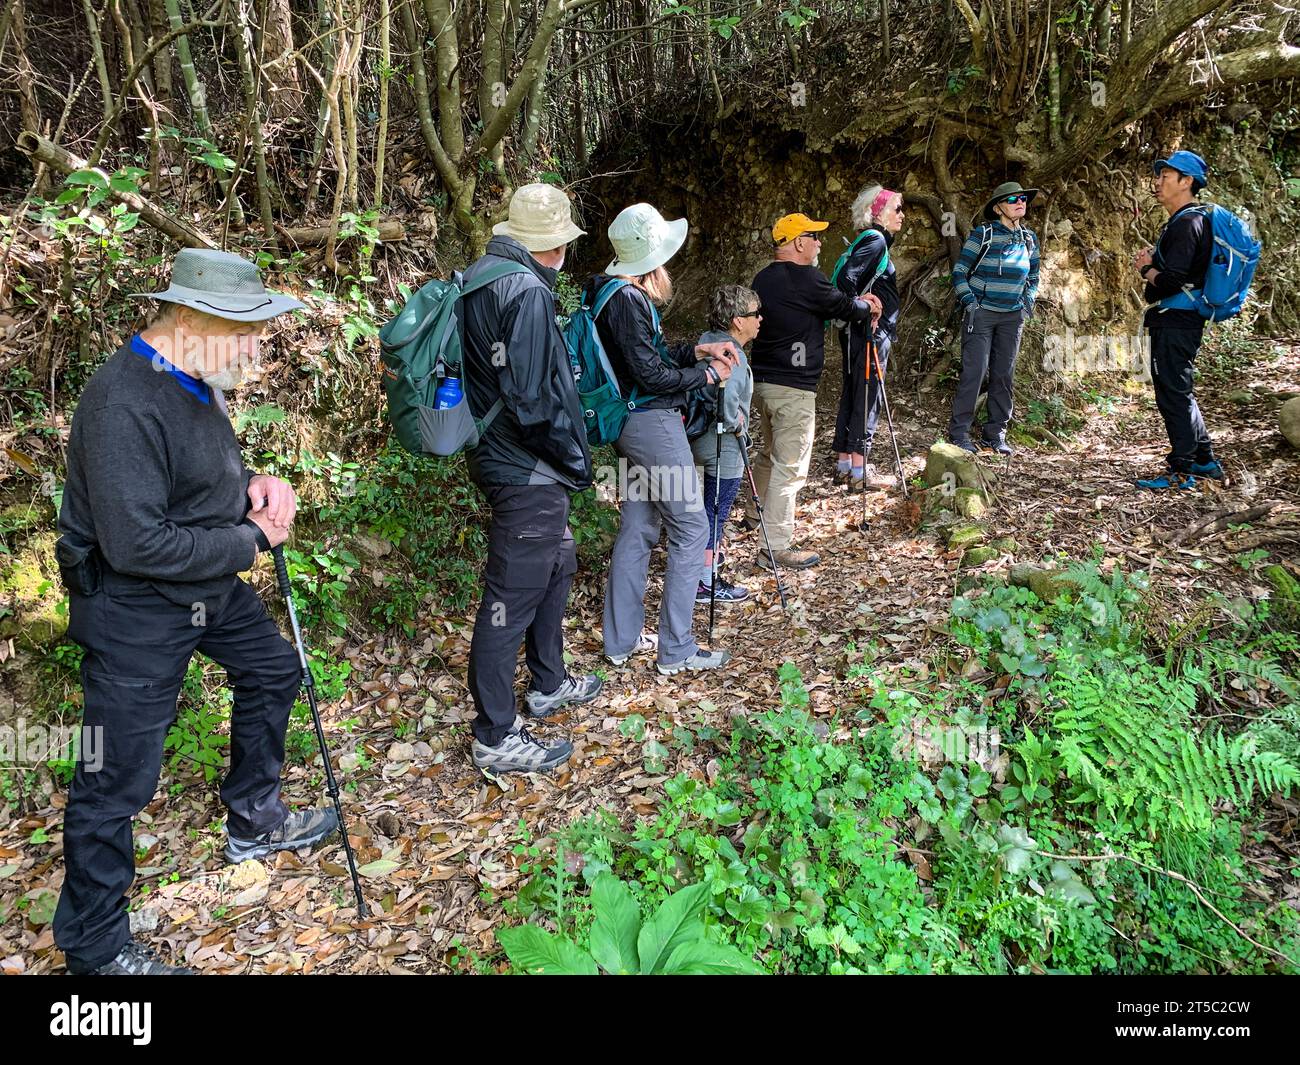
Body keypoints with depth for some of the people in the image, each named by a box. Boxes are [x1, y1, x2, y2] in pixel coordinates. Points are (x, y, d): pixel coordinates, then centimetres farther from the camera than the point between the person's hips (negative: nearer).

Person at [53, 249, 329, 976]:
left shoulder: (198, 380, 1)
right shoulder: (124, 403, -28)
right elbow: (137, 544, -31)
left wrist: (256, 485, -4)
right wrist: (251, 541, -19)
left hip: (211, 586, 10)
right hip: (134, 610, -10)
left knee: (273, 671, 23)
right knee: (120, 778, 1)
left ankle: (253, 820, 44)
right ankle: (94, 947, 22)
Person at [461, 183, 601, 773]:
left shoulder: (479, 276, 10)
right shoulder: (527, 292, -20)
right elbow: (534, 398, -25)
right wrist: (576, 460, -11)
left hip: (502, 454, 11)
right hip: (527, 470, -10)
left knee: (555, 566, 24)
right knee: (513, 596, -2)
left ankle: (549, 684, 40)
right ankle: (496, 739, 11)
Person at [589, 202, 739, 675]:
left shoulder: (622, 293, 12)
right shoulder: (627, 299, -18)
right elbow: (651, 374, -19)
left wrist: (698, 350, 11)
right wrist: (707, 374, -8)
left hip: (635, 424, 10)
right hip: (652, 423, -10)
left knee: (638, 528, 14)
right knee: (690, 528, -2)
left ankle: (622, 639, 23)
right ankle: (676, 650, 4)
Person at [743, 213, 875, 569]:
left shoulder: (764, 278, 12)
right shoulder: (805, 278, -15)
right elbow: (843, 307, -2)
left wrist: (856, 302, 21)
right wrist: (867, 307, 18)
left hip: (762, 380, 9)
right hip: (792, 388, -9)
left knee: (769, 453, 27)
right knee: (790, 467, -5)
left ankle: (754, 514, 43)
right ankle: (777, 548, -4)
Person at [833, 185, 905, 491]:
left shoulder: (871, 240, 17)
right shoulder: (875, 240, -12)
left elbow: (846, 280, 18)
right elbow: (846, 279, -24)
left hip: (858, 333, 10)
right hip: (870, 333, -10)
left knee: (852, 395, 12)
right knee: (867, 399, -6)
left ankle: (844, 465, 18)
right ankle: (859, 472, -2)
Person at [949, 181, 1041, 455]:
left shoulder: (1029, 238, 10)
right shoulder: (982, 233, -6)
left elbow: (1033, 277, 21)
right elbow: (959, 272, -4)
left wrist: (1027, 305, 9)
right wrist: (970, 303, -11)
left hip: (1013, 317, 5)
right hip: (981, 314, -5)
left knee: (1004, 375, 6)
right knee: (974, 372, -10)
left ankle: (995, 433, 15)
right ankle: (959, 432, -3)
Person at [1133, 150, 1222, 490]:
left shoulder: (1187, 223, -15)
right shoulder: (1182, 221, 18)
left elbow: (1171, 280, -25)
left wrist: (1146, 270, -6)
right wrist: (1151, 262, 5)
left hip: (1176, 321, -11)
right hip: (1174, 319, 11)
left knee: (1173, 393, -6)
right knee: (1178, 391, 18)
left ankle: (1181, 470, 0)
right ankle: (1205, 460, 27)